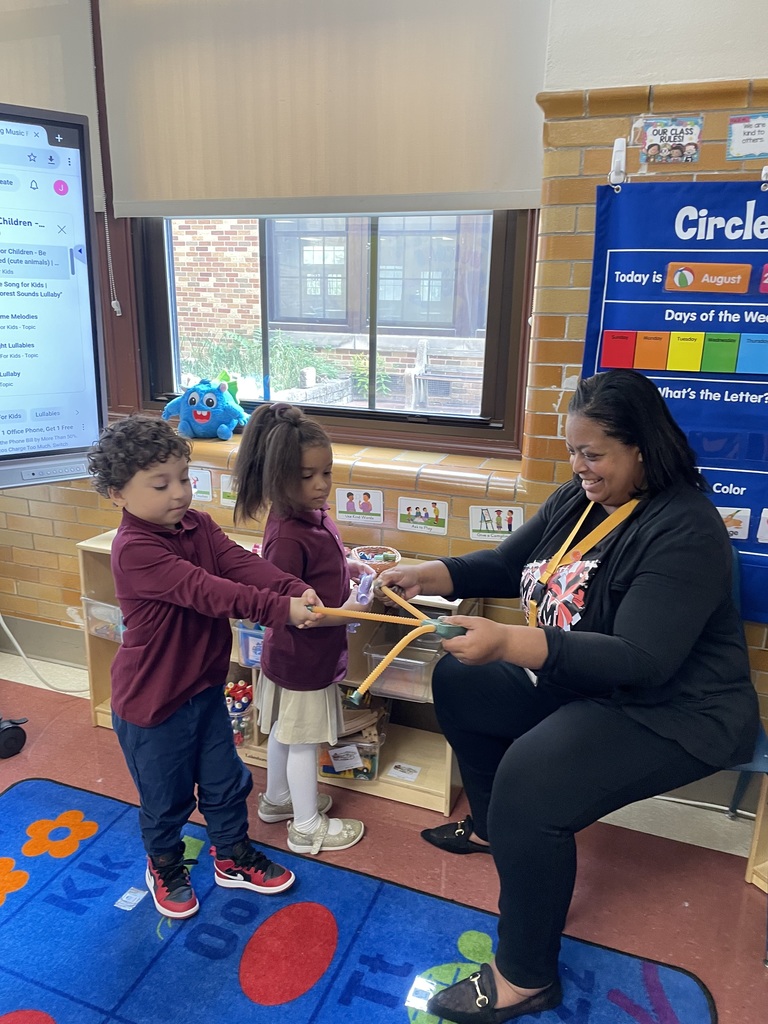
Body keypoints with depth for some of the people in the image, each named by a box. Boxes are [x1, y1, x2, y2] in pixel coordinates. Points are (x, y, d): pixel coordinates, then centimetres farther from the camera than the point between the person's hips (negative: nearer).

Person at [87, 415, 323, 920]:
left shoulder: (198, 524, -4)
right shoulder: (134, 550, -28)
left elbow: (241, 563, -18)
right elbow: (204, 590, -38)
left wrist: (297, 589, -36)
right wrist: (279, 609, -47)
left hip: (205, 686, 7)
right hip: (152, 703, -6)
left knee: (226, 781, 22)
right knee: (166, 796, 17)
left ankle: (234, 857, 46)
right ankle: (165, 867, 46)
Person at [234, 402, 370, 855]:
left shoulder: (313, 514, -2)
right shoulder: (288, 536, -30)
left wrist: (346, 567, 1)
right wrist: (341, 613, -27)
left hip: (294, 657, 9)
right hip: (302, 660, -9)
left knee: (284, 729, 26)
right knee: (303, 740, 10)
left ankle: (278, 799, 47)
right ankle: (308, 828, 30)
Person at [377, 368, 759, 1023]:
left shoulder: (685, 531, -24)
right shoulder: (580, 498, 0)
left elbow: (640, 660, -32)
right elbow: (510, 563, 8)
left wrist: (508, 643, -42)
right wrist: (428, 575, -9)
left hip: (672, 712, -9)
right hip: (572, 681, 9)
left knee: (529, 783, -29)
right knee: (458, 681, 13)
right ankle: (492, 828, 32)